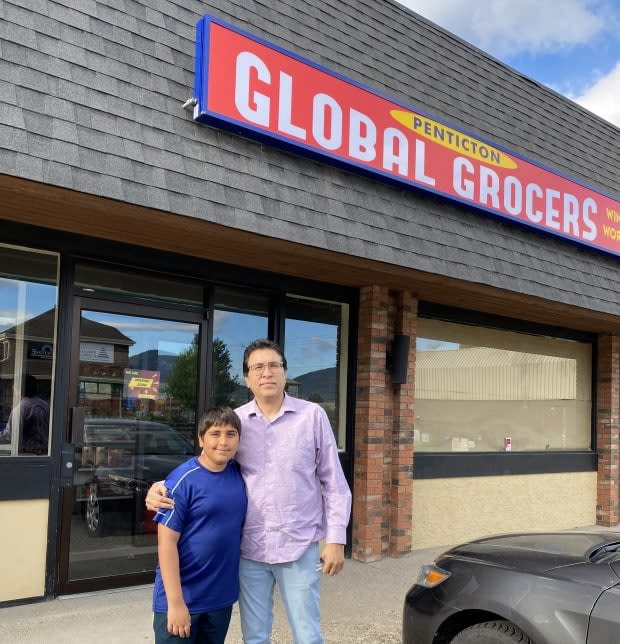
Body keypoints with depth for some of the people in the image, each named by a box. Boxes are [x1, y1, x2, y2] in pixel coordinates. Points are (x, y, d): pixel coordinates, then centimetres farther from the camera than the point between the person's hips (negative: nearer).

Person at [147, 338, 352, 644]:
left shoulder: (312, 416, -3)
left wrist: (335, 539, -5)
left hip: (299, 547, -2)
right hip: (250, 548, 2)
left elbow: (333, 483, 0)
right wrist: (162, 489, -10)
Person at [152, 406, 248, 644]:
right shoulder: (183, 480, -16)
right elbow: (166, 542, -17)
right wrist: (176, 602, -19)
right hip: (182, 597, -5)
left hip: (221, 597, 6)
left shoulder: (238, 474, 1)